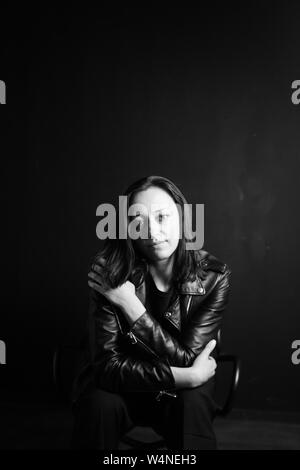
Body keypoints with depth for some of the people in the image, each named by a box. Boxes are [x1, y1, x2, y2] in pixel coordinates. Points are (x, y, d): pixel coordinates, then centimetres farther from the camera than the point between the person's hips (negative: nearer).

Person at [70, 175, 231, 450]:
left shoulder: (213, 277, -18)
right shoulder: (110, 271, -21)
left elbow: (185, 360, -22)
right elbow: (107, 364, -23)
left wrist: (130, 304, -31)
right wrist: (186, 376, -29)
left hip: (183, 392, 0)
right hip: (122, 386, 0)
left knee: (193, 406, -32)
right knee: (101, 403, -31)